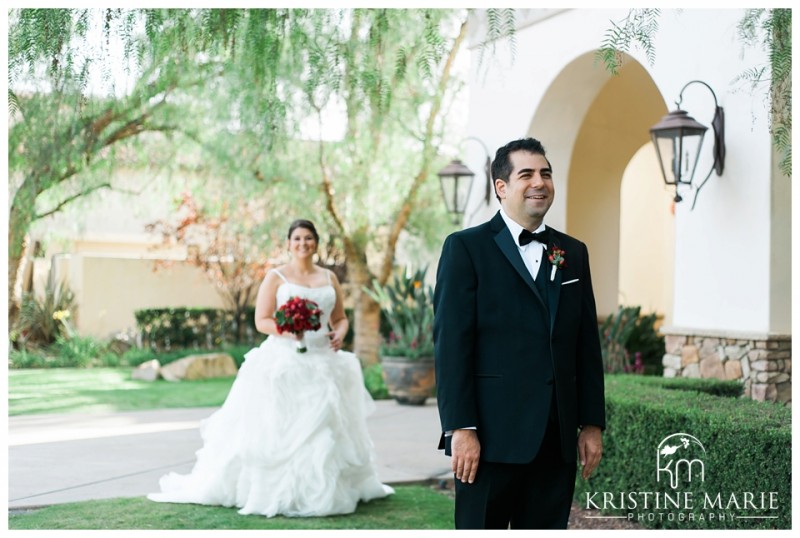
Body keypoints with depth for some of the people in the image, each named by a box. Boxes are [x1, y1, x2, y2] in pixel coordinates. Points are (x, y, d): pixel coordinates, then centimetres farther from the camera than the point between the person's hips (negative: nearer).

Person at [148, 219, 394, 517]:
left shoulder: (329, 278, 13)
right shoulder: (275, 277, 1)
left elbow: (340, 318, 17)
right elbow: (261, 321, -4)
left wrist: (339, 334, -5)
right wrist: (287, 330, -21)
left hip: (323, 361, 4)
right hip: (284, 361, -4)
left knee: (324, 427, 5)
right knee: (277, 429, -7)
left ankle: (322, 489, 16)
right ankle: (273, 489, 0)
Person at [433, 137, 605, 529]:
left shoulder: (573, 253, 14)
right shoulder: (465, 248, -2)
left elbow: (587, 345, 14)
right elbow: (450, 344, -9)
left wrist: (592, 423, 9)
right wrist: (460, 429, -15)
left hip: (557, 438, 5)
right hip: (492, 435, -5)